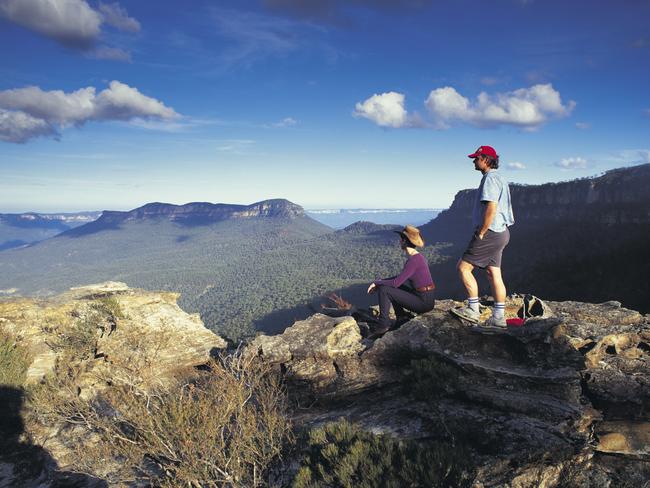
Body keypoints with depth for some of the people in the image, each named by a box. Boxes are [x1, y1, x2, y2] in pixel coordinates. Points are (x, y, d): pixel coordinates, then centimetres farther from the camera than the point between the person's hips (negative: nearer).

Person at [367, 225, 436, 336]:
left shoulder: (413, 260, -20)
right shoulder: (417, 257, 10)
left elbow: (396, 282, -21)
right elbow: (400, 278, 19)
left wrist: (376, 282, -5)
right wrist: (380, 282, 11)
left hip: (423, 302, -9)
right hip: (425, 297, 9)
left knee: (383, 290, -10)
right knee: (389, 285, 16)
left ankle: (383, 324, 0)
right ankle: (402, 316, 13)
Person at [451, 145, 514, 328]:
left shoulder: (490, 179, -14)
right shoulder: (497, 178, 20)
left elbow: (491, 208, -24)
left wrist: (480, 233, -19)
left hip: (490, 232, -10)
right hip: (500, 233, 10)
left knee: (463, 267, -4)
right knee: (494, 274, 10)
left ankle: (473, 310, 0)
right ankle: (499, 317, 13)